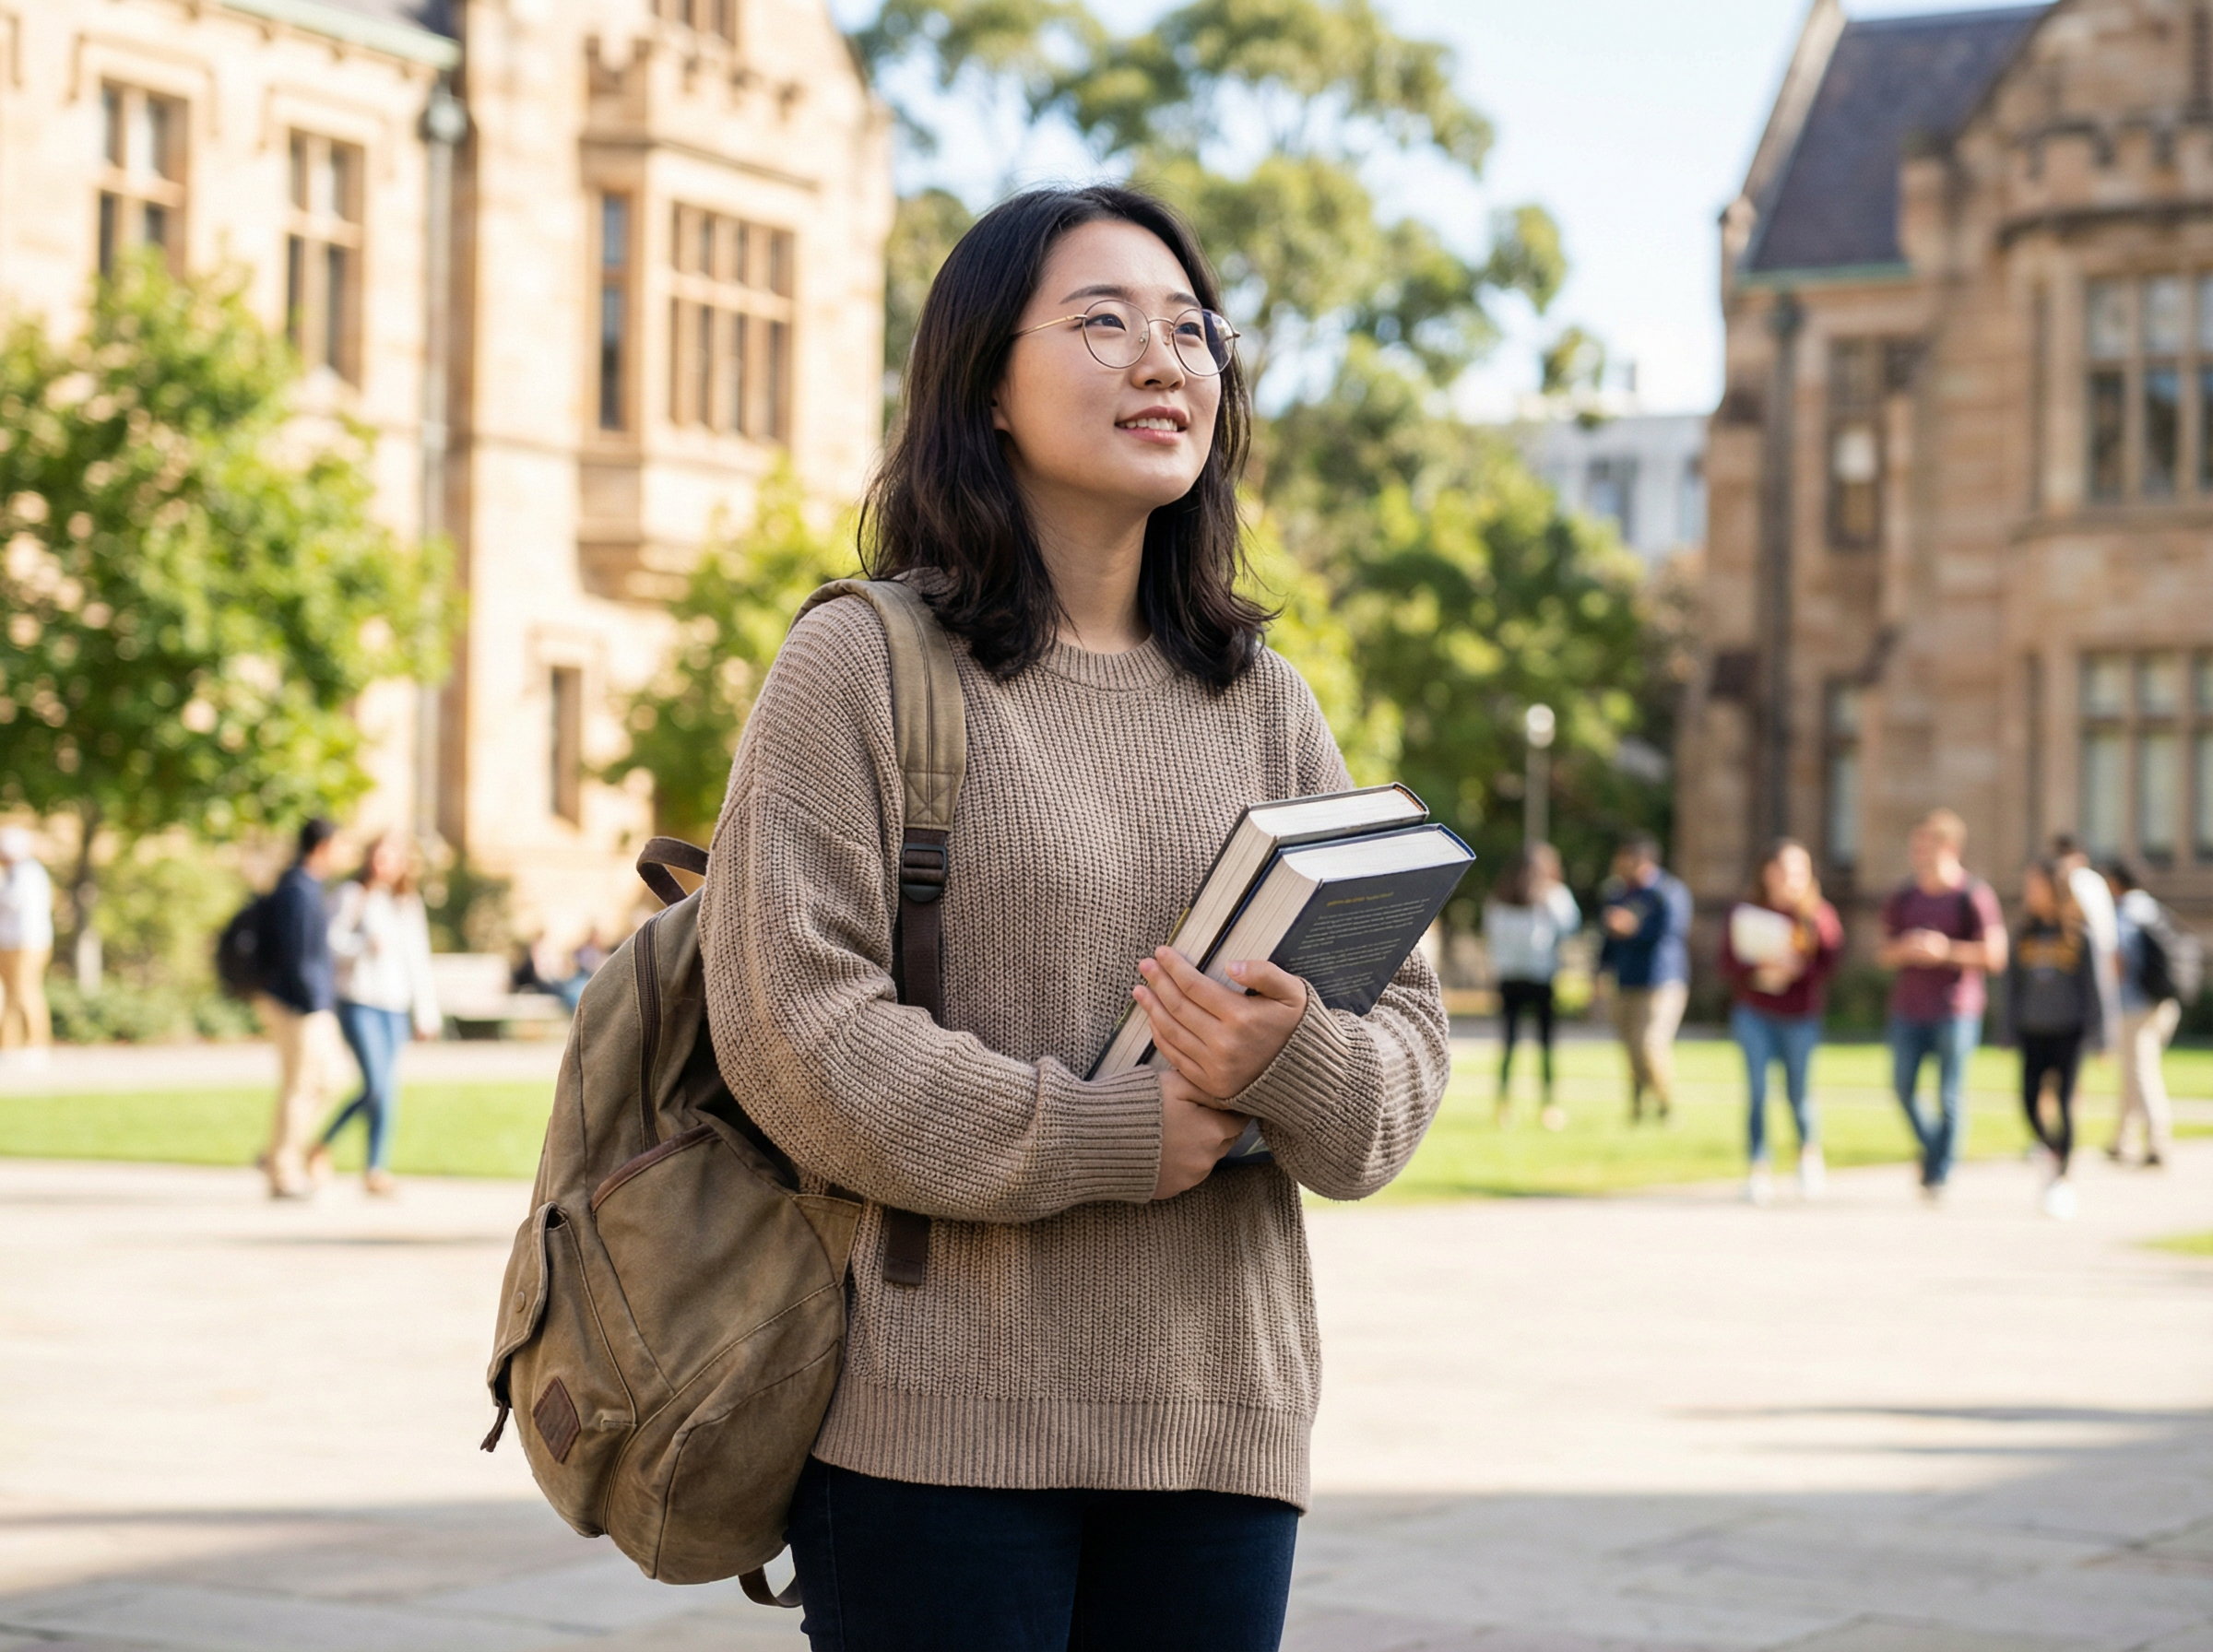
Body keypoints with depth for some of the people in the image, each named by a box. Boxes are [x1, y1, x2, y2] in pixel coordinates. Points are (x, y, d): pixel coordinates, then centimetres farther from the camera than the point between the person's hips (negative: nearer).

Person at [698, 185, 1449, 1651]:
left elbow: (1413, 1039, 8)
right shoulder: (861, 664, -1)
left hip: (1219, 1420, 5)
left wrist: (1297, 1061, -15)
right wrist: (1105, 1139, -15)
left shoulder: (1263, 705, 14)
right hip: (938, 1418, -4)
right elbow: (792, 1024, -11)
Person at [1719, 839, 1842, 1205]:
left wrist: (1795, 968, -25)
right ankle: (1758, 1169, -1)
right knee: (1756, 1089, -8)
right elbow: (1728, 962, -2)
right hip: (1754, 1013, 0)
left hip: (1800, 1015, 0)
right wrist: (1756, 972, -21)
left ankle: (1810, 1150, 31)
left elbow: (1830, 962, -8)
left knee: (1798, 1091, 3)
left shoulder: (1819, 915, 1)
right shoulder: (1744, 912, 2)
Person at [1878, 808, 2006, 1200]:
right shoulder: (1902, 897, 10)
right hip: (1908, 1010, 5)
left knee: (1949, 1096, -3)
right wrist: (1905, 949, -8)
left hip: (1956, 1011, -5)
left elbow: (1995, 956, -6)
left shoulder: (1974, 896, -4)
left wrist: (1947, 950, -17)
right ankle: (1933, 1146, 28)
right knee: (1903, 1088, 4)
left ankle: (1938, 1176, 5)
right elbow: (1884, 955, 14)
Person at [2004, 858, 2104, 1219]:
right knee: (2031, 1102, -2)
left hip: (2068, 1033, -3)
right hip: (2033, 1033, 3)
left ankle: (2062, 1179, 1)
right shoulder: (2024, 936, 7)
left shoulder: (2079, 935, -3)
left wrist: (2093, 1031, -6)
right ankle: (2055, 1153, 24)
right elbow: (2013, 985, 11)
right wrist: (2011, 1031, 8)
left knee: (2064, 1103, -5)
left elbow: (2092, 985, -2)